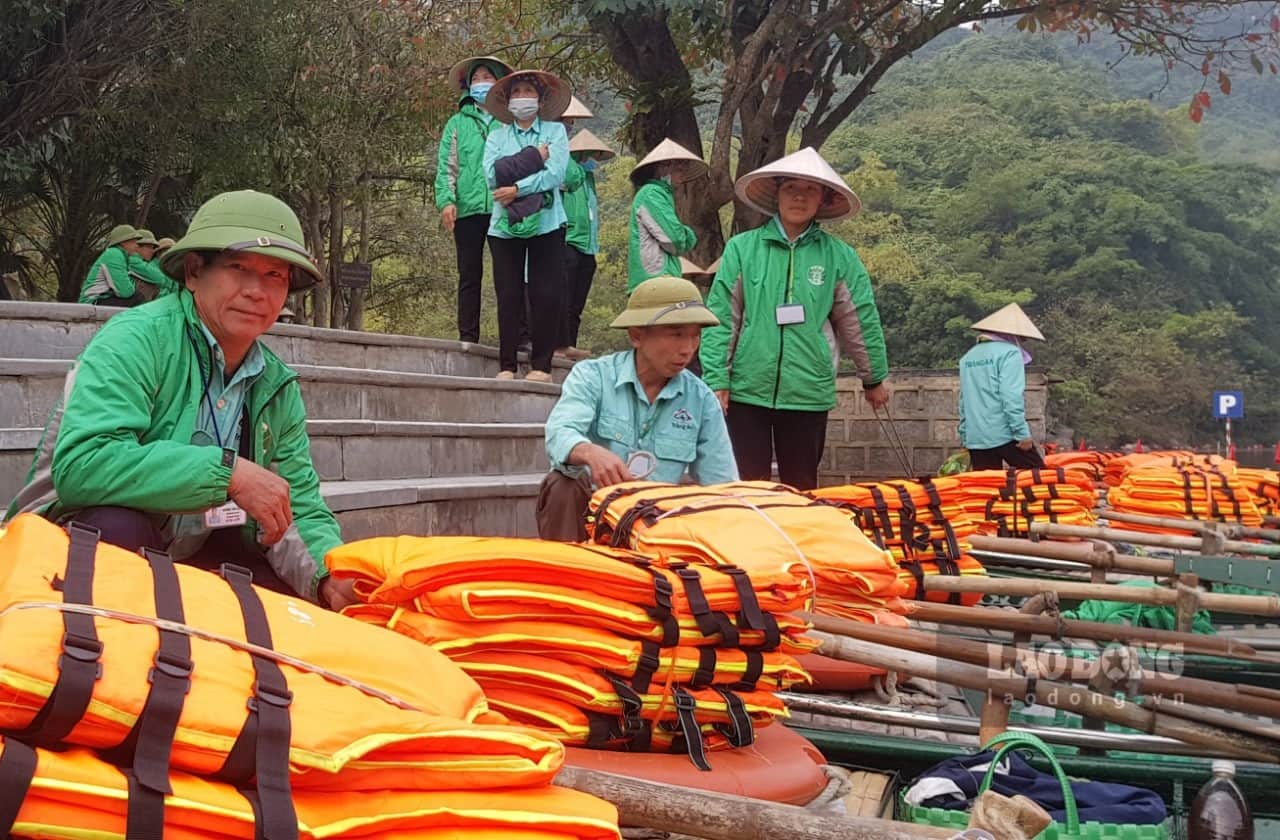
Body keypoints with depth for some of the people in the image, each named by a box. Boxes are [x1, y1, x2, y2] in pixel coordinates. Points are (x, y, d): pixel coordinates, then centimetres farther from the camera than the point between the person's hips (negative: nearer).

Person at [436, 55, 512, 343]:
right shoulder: (458, 123, 15)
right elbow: (446, 166, 10)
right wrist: (446, 200, -5)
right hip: (468, 209, 2)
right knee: (469, 276, 4)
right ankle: (468, 336, 6)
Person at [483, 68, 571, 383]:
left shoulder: (555, 131, 8)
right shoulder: (497, 135, 12)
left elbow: (555, 175, -7)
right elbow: (492, 175, -5)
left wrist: (517, 189, -14)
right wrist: (532, 158, -9)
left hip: (546, 223, -1)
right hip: (505, 225, 1)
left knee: (546, 295, -5)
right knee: (508, 296, 0)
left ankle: (541, 365, 1)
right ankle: (507, 365, 4)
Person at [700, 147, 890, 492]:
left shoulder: (839, 256, 5)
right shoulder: (742, 248, 3)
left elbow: (861, 321, 12)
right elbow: (721, 318, 1)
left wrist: (874, 379, 18)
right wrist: (716, 381, -4)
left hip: (808, 393, 1)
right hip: (747, 389, -1)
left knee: (801, 487, 7)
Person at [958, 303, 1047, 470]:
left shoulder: (968, 357, 16)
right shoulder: (1009, 352, -6)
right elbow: (1012, 398, -15)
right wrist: (1022, 433, -14)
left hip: (975, 437, 7)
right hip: (1003, 434, -7)